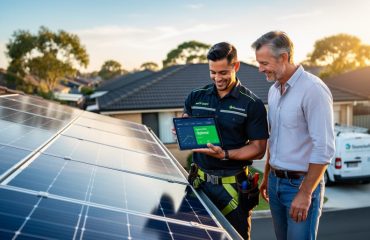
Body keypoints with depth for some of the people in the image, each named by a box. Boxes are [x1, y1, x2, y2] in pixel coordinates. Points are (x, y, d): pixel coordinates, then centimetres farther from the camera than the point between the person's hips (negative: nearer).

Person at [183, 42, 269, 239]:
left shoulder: (252, 104, -6)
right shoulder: (196, 97, 6)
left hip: (233, 185, -3)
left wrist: (225, 154, -22)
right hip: (200, 180, 3)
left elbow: (258, 149, -7)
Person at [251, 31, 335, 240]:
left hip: (302, 183, -7)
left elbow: (324, 149, -20)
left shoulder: (313, 89, -17)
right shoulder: (274, 90, 8)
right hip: (276, 182, 7)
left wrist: (305, 193, -18)